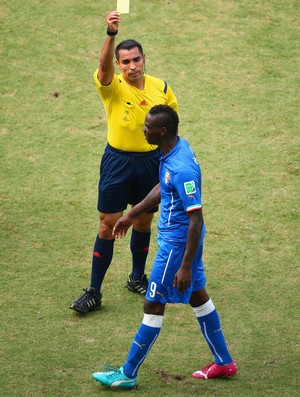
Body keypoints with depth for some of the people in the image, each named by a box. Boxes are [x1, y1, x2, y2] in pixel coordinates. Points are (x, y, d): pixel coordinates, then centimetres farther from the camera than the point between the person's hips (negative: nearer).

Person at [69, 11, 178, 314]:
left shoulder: (160, 87, -2)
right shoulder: (112, 87, -12)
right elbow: (104, 65, -34)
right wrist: (111, 34, -51)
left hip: (151, 161, 3)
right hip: (117, 162, -3)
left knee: (143, 222, 15)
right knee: (108, 226, -2)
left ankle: (137, 279, 36)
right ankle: (94, 292, 4)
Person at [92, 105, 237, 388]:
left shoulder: (182, 170, -30)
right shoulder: (177, 148, 0)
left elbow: (196, 220, -28)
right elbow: (162, 189, 18)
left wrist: (185, 266, -25)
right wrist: (132, 215, 24)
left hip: (177, 243, -10)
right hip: (178, 237, 10)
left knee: (153, 305, 1)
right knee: (197, 294, 20)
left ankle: (128, 374, 13)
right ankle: (223, 362, 31)